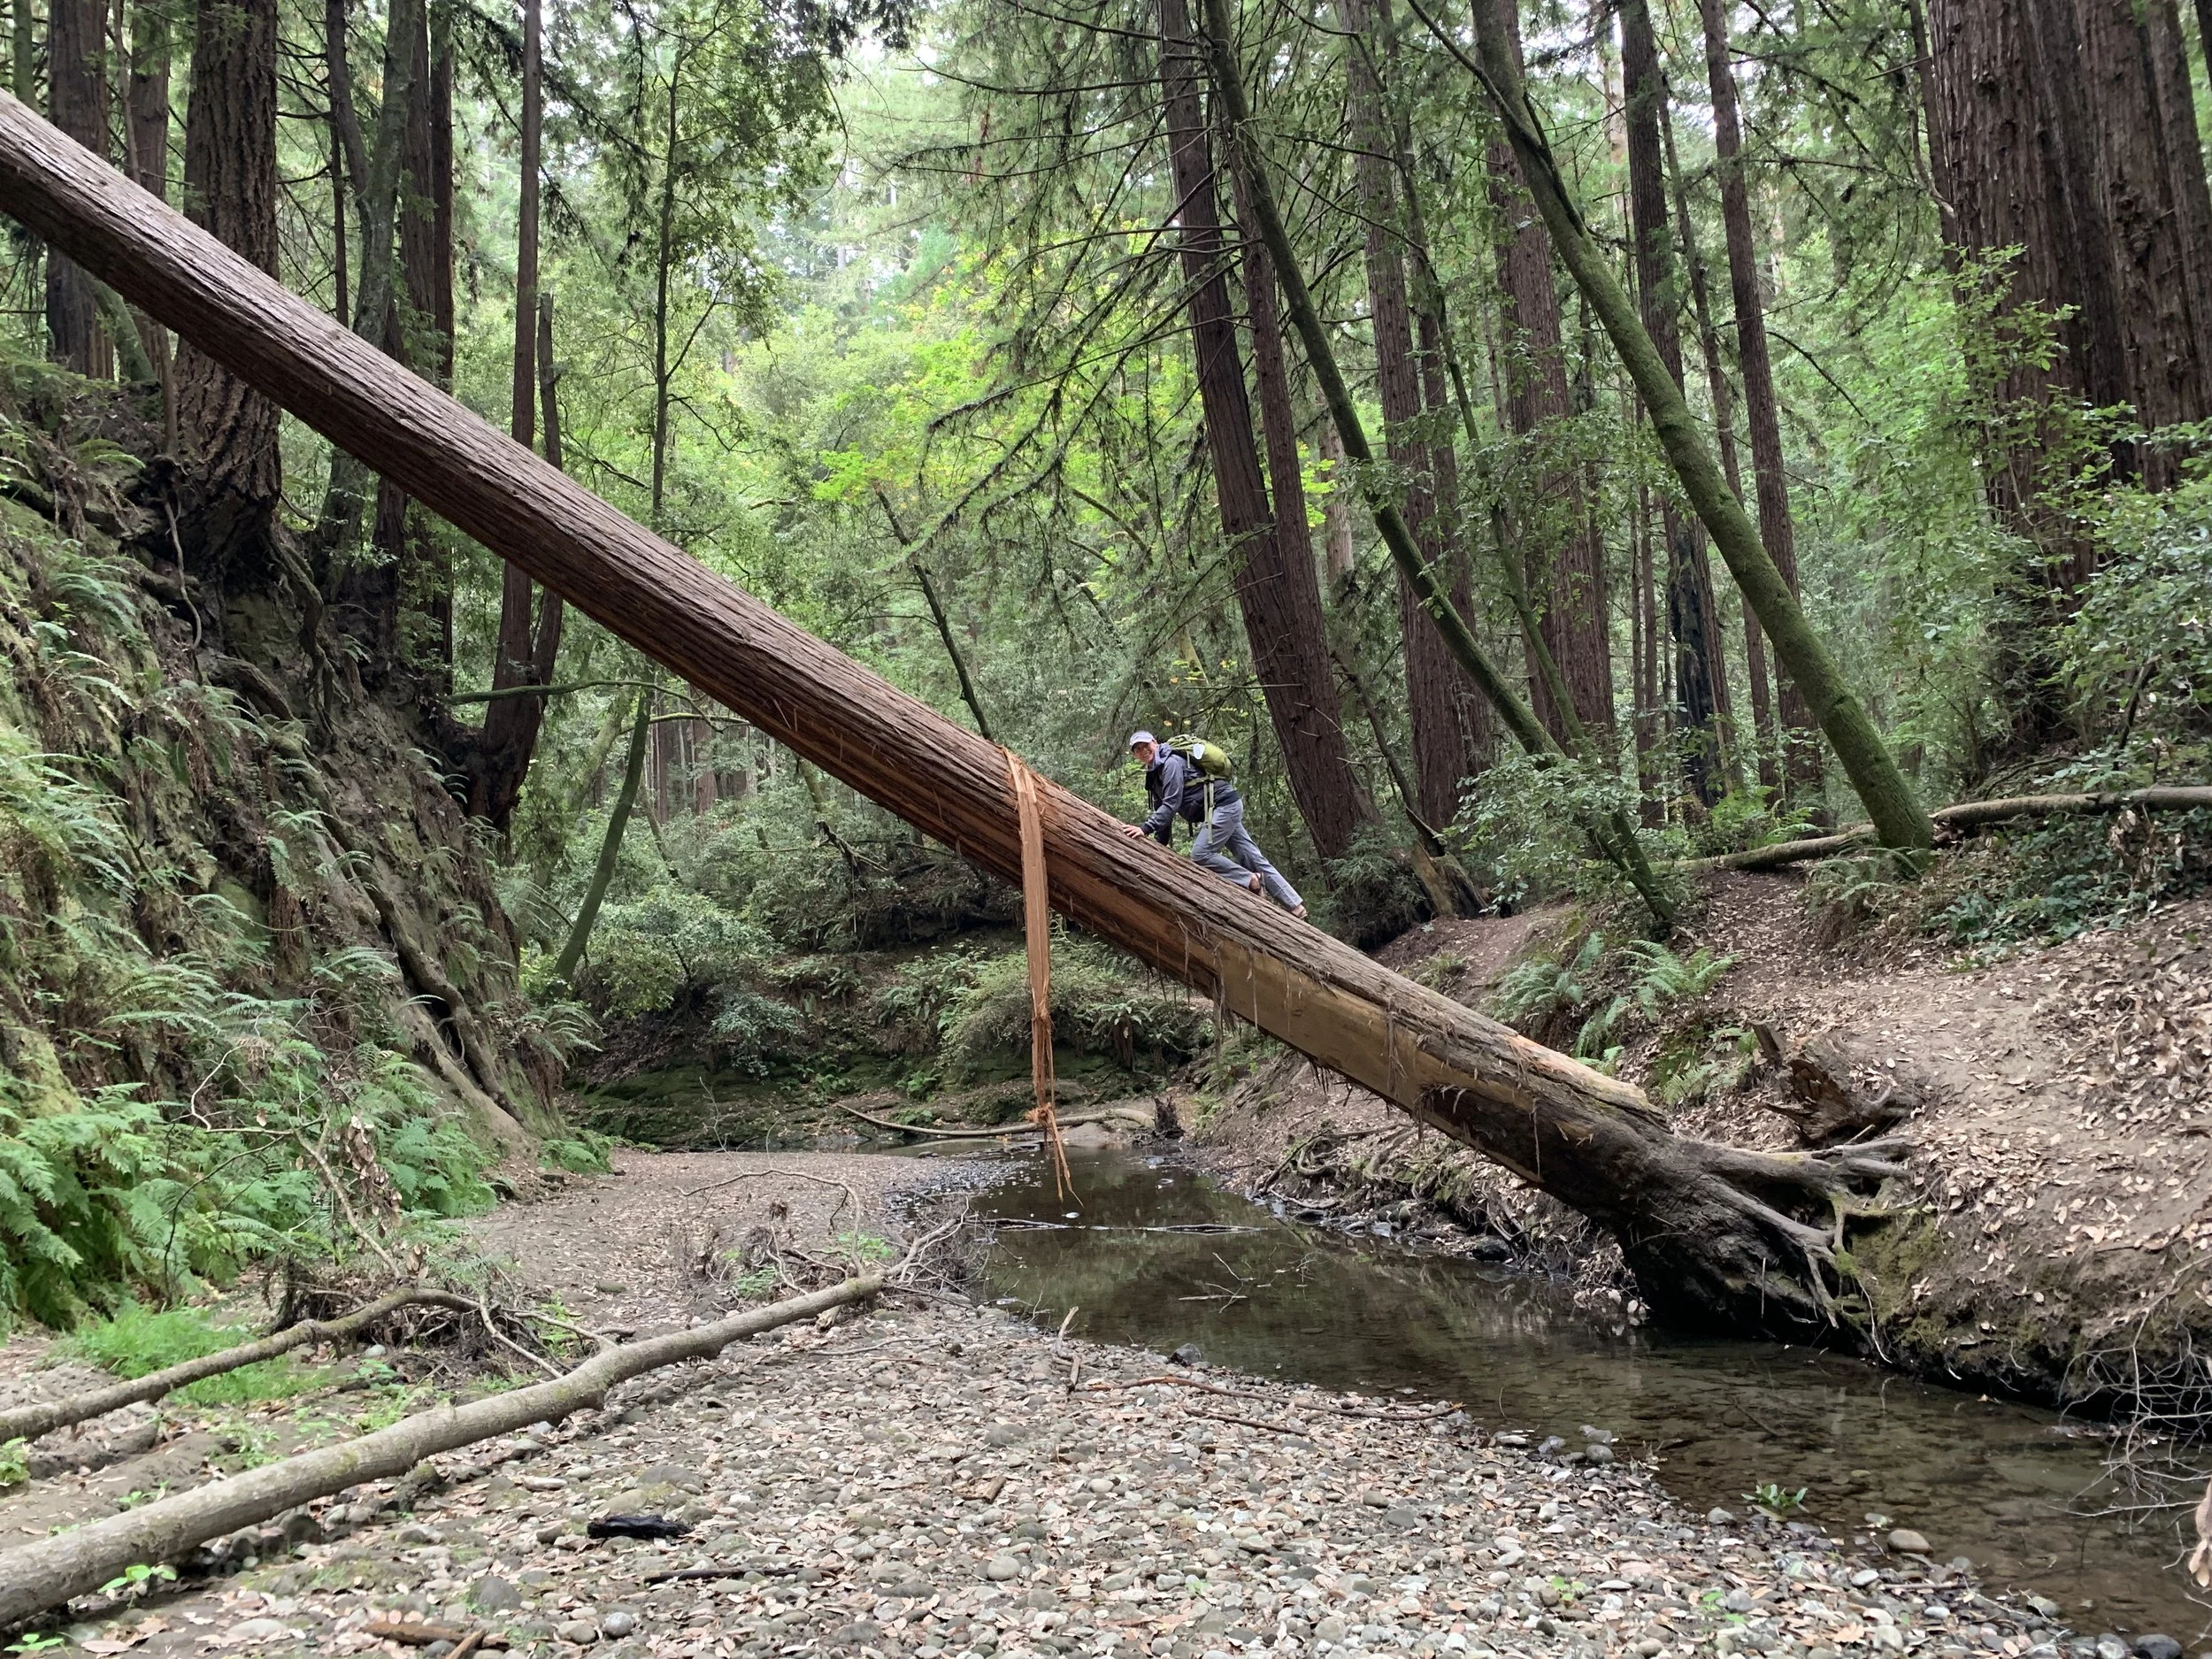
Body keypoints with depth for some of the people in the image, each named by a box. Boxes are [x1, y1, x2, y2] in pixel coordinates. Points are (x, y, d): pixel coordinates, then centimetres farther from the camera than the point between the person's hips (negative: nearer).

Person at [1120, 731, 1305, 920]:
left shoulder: (1171, 763, -15)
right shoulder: (1154, 774, 15)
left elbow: (1171, 804, -24)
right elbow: (1162, 810, 17)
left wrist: (1145, 828, -30)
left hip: (1223, 804, -10)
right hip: (1225, 807, 10)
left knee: (1200, 854, -17)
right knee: (1252, 856, 7)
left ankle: (1252, 881, -7)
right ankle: (1295, 906, 8)